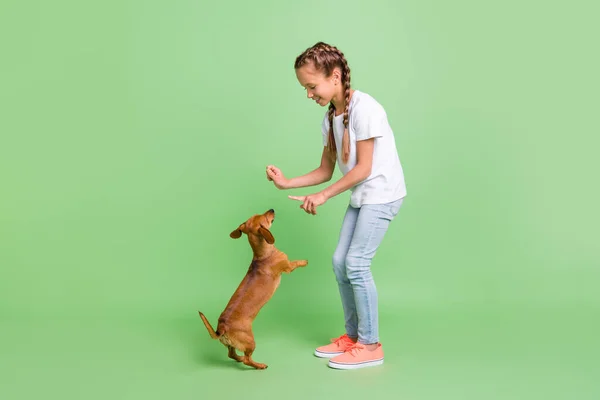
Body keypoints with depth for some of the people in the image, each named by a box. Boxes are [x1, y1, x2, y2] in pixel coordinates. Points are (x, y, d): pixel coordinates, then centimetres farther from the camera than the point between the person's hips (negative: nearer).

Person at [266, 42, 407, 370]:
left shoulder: (363, 108, -18)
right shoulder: (329, 119, 5)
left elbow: (363, 169, -18)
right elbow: (325, 171, 8)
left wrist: (324, 196, -15)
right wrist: (286, 182, -3)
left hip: (383, 194, -8)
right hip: (361, 196, 8)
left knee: (356, 263, -11)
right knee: (340, 261, 5)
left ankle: (370, 346, 1)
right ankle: (353, 336, 20)